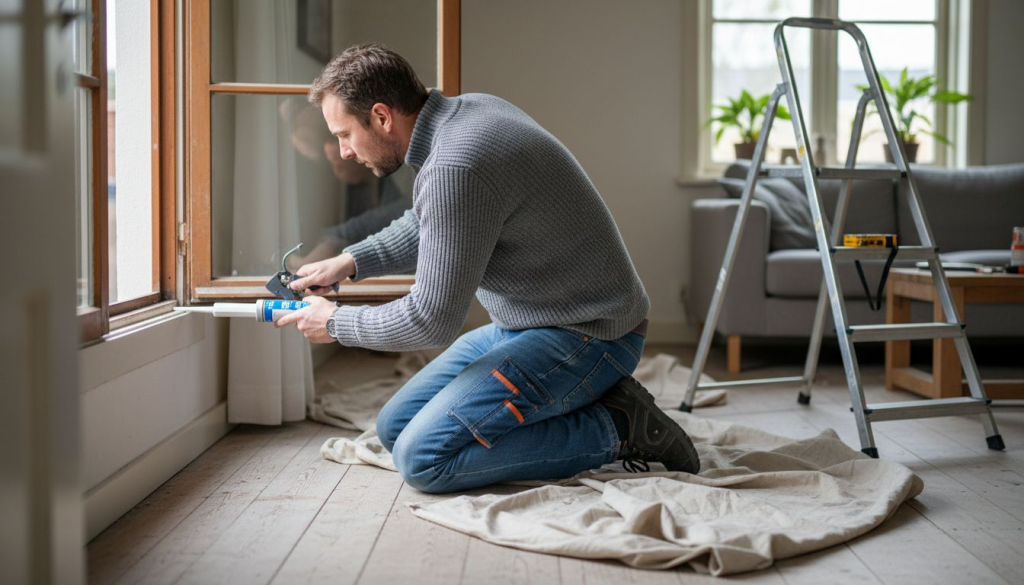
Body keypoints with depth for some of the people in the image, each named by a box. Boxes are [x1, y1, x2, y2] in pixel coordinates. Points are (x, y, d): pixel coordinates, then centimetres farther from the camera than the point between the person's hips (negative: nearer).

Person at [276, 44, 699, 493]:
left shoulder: (455, 168, -27)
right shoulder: (470, 108, 4)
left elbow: (431, 319, -22)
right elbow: (425, 225, 24)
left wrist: (335, 323, -5)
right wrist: (349, 262, 13)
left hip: (584, 338, -10)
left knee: (423, 458, -20)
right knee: (394, 428, 9)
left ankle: (614, 429, -9)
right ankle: (585, 404, 8)